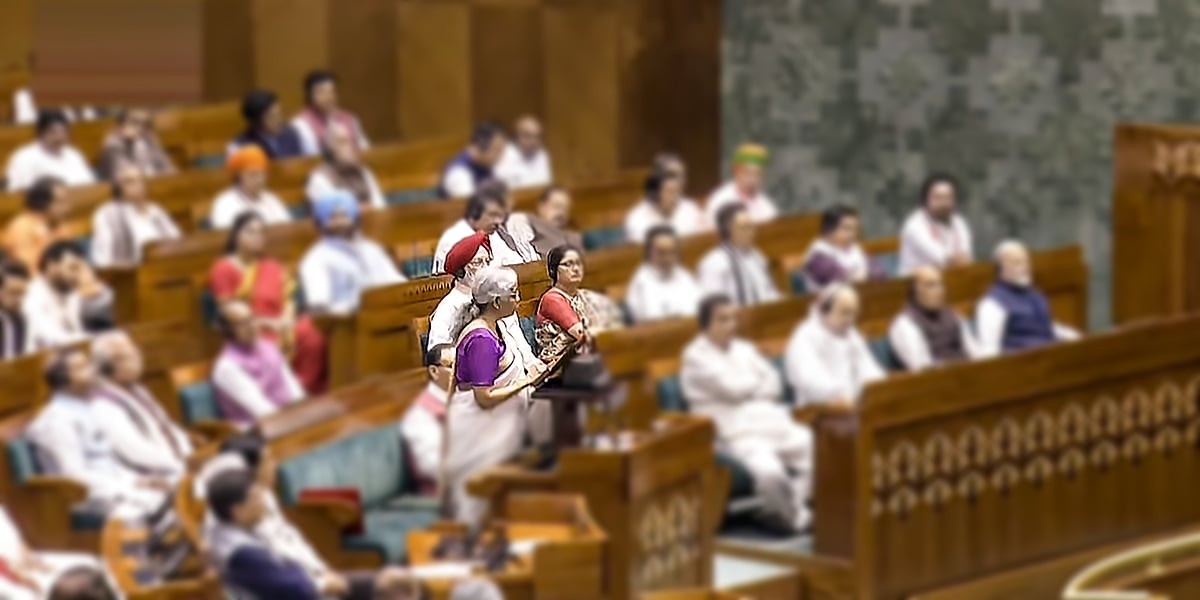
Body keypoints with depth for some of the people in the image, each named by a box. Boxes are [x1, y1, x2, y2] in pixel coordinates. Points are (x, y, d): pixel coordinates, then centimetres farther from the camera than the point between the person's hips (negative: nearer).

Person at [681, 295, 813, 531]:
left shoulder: (744, 349, 21)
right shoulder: (696, 357, -2)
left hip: (773, 423, 8)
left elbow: (774, 386, 13)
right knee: (769, 470, -35)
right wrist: (758, 382, 8)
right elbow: (732, 388, -12)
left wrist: (746, 390, -5)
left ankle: (783, 510, -5)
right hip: (737, 433, -8)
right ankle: (796, 517, -7)